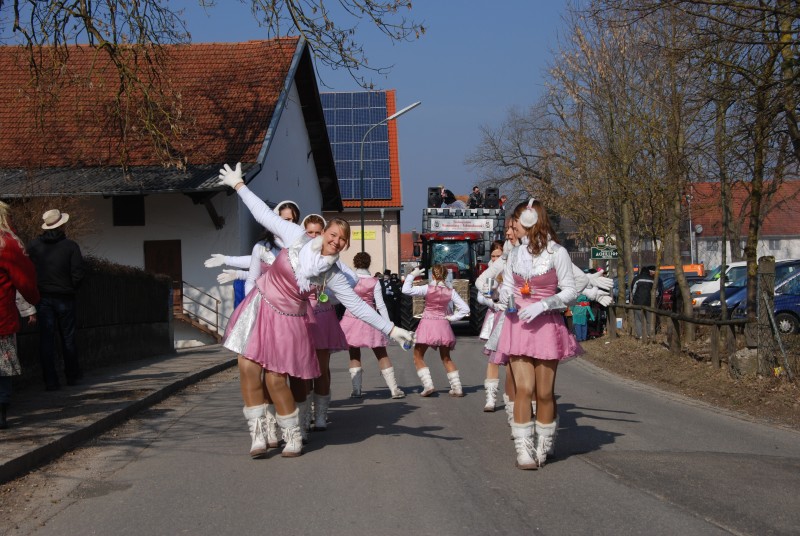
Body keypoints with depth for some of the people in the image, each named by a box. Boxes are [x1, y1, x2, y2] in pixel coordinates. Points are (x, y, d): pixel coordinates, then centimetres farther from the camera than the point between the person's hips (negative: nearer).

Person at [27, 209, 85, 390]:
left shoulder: (34, 245, -2)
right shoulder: (70, 246, -7)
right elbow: (78, 274, -9)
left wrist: (36, 290, 10)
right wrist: (70, 289, 8)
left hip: (43, 298, 1)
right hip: (64, 299, -1)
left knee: (46, 339, 2)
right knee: (68, 338, 13)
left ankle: (50, 381, 0)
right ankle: (72, 375, 23)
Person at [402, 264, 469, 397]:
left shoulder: (427, 288, -11)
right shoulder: (450, 292, -2)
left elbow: (406, 290, -13)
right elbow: (465, 309, -2)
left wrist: (412, 275, -3)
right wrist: (452, 317, 5)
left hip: (427, 324, -4)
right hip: (443, 325, 4)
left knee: (418, 357, 8)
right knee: (446, 358, 18)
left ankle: (428, 385, -8)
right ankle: (457, 387, 12)